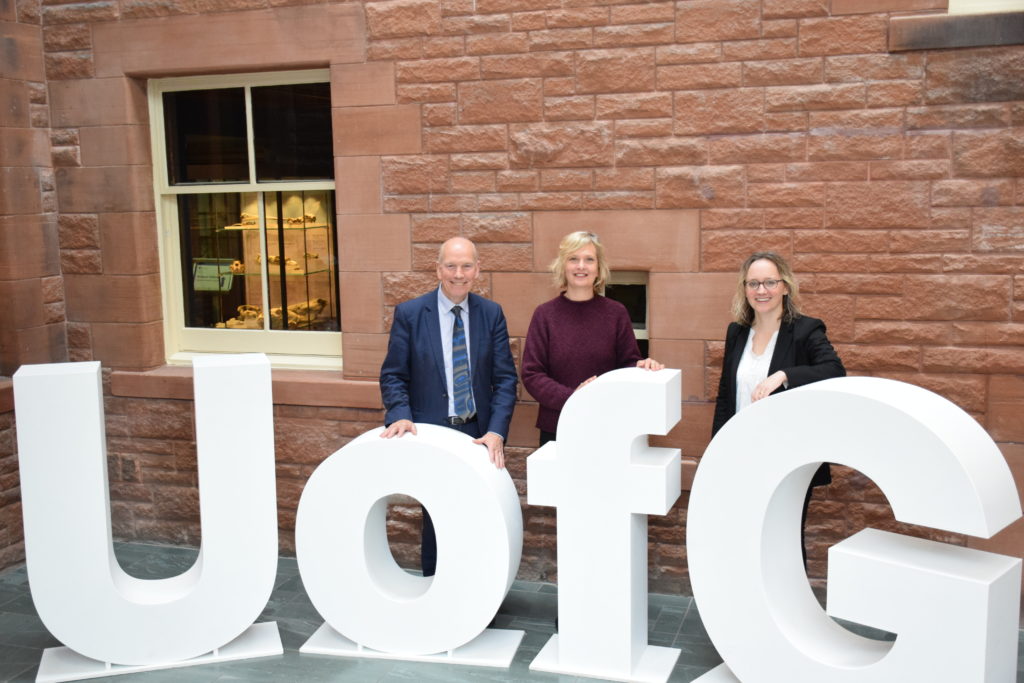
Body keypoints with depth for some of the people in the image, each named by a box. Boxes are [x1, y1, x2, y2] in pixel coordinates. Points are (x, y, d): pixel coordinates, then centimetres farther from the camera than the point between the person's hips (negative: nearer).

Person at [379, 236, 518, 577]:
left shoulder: (491, 314, 2)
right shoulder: (409, 313, -2)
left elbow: (505, 378, 0)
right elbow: (393, 375, 0)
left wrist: (496, 431, -13)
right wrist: (400, 416, -18)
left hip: (479, 434, 2)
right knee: (437, 520, 7)